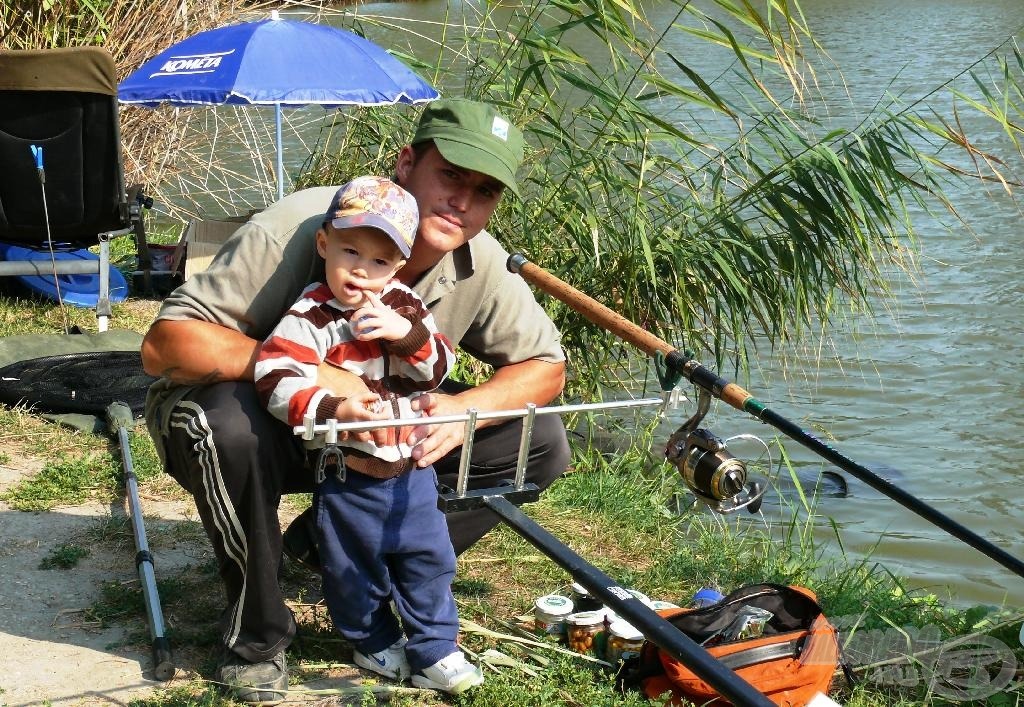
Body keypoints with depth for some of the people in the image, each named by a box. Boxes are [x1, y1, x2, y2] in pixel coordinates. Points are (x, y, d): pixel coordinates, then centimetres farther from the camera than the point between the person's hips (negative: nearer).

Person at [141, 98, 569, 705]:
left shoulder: (481, 263, -13)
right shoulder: (295, 230, -29)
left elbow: (546, 365, -3)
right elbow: (164, 344, -32)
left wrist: (465, 409, -24)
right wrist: (307, 371, -44)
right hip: (267, 431, -5)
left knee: (540, 441, -8)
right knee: (230, 421, -41)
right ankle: (255, 633, -16)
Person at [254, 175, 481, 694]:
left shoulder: (402, 307, 0)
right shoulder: (309, 319, -17)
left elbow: (439, 369, -3)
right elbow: (275, 380, -25)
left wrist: (409, 334, -22)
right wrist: (332, 409, -37)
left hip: (411, 468, 4)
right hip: (349, 476, -4)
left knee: (428, 558, 11)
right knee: (355, 568, 12)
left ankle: (434, 649, 25)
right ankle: (374, 643, 35)